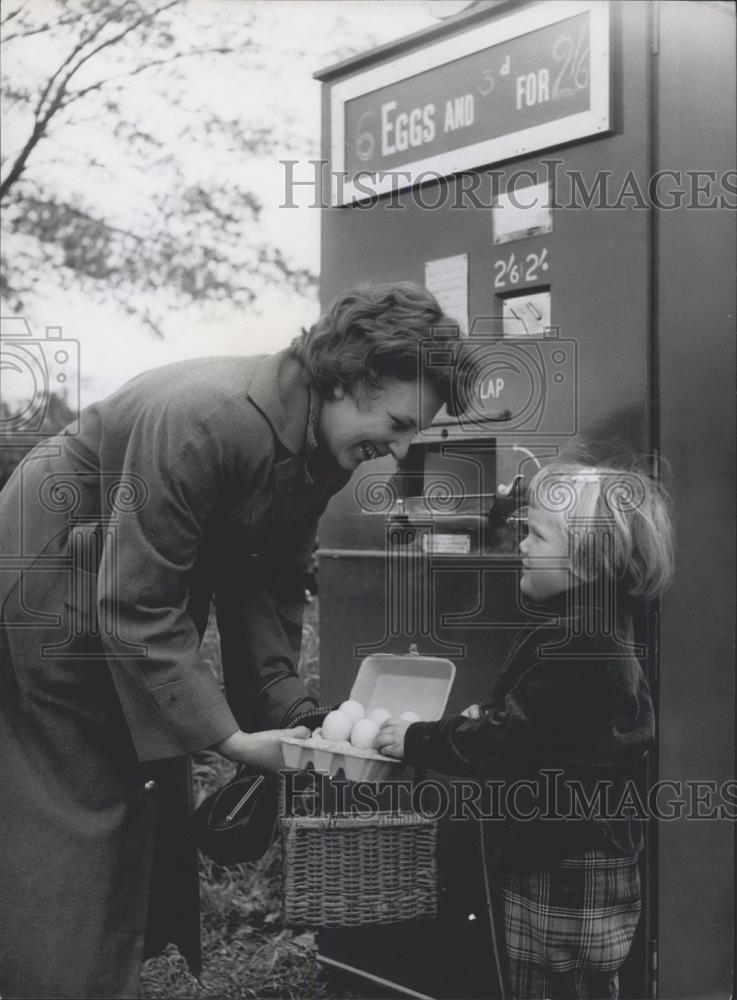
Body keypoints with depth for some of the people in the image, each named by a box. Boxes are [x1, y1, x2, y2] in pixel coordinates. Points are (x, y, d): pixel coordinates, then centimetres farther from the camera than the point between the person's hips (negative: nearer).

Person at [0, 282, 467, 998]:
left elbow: (268, 586, 1)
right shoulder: (204, 418, -33)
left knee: (145, 827, 11)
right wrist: (229, 737, -30)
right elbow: (134, 606, -32)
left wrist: (289, 710, -10)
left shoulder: (322, 447, -6)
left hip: (136, 604, 9)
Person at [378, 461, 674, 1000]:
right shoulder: (575, 629, 9)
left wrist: (415, 740, -13)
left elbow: (507, 743, -23)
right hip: (547, 856, 10)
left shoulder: (583, 650, -24)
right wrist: (487, 715, 4)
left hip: (569, 880, -10)